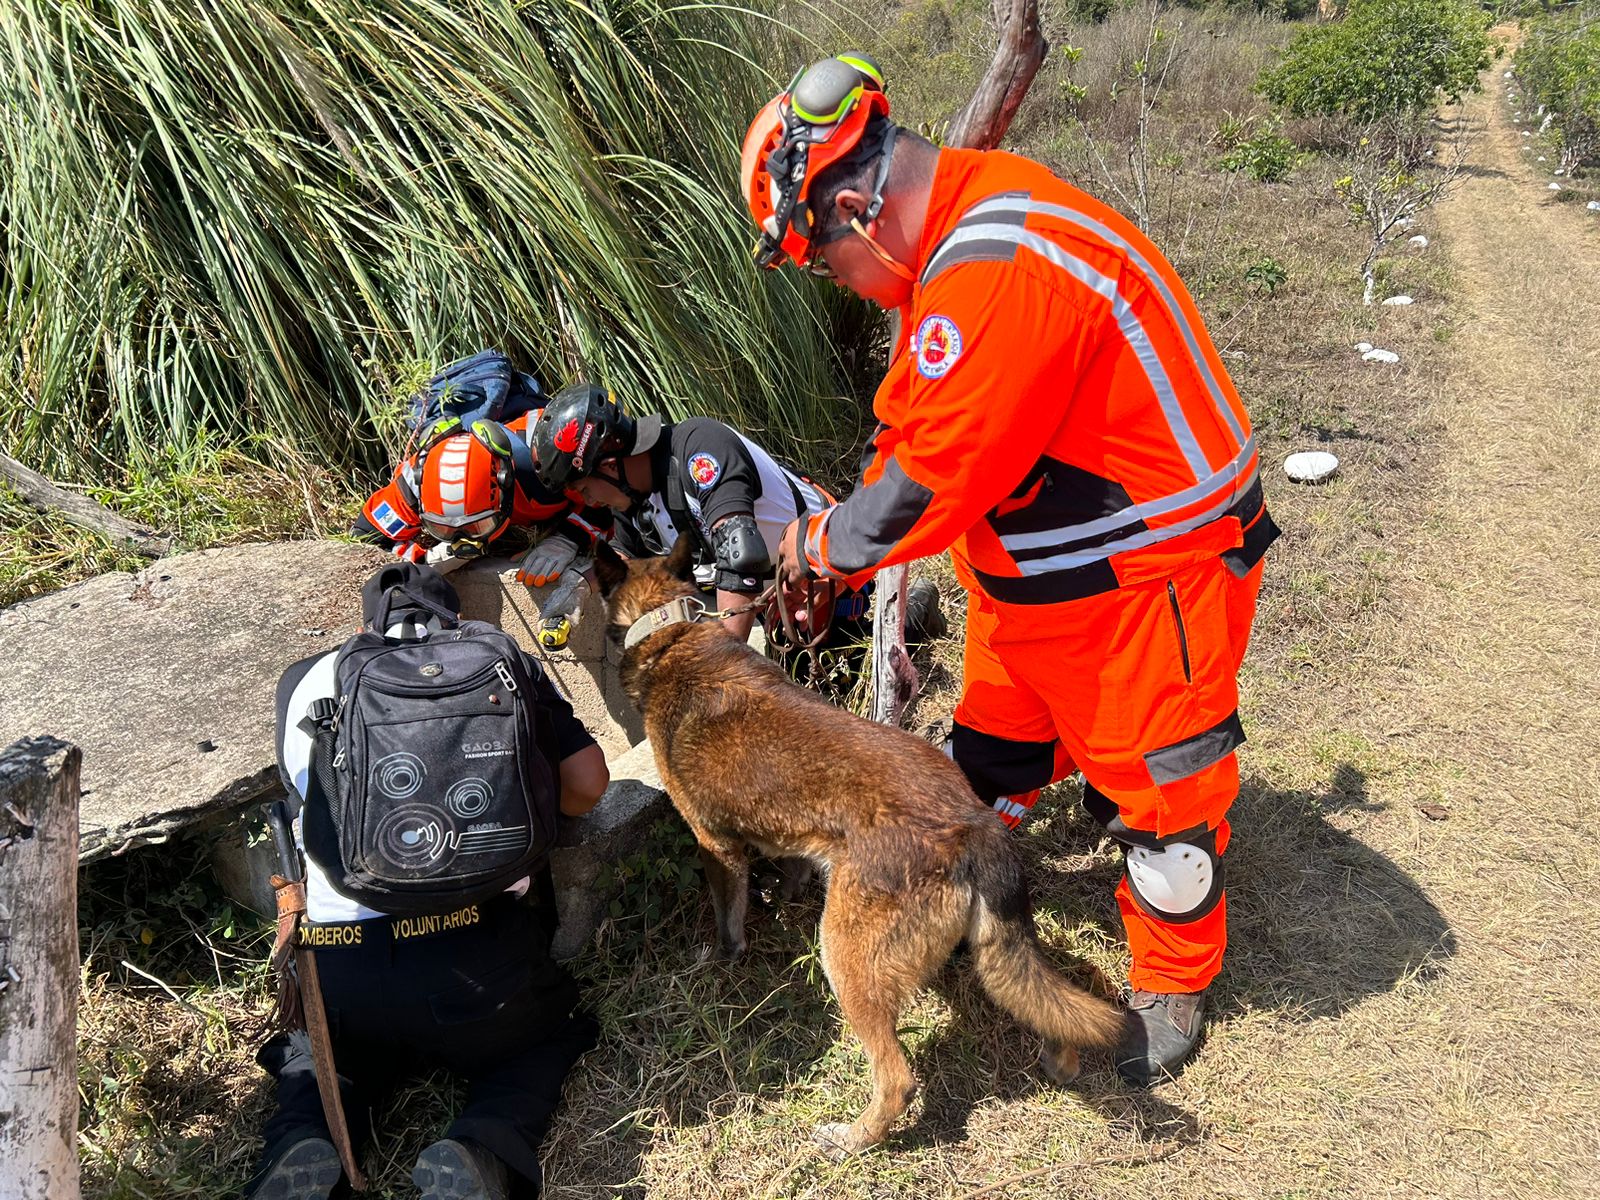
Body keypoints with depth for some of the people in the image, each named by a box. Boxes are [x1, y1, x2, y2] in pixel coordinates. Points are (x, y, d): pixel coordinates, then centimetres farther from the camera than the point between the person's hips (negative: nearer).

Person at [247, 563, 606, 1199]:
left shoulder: (303, 682, 13)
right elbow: (587, 782, 4)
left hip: (338, 971, 2)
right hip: (477, 956, -2)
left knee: (317, 1051, 34)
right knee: (549, 1036, 28)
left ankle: (300, 1145, 2)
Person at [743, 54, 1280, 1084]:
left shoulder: (997, 274, -32)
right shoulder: (964, 234, 2)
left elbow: (938, 475, -27)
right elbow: (916, 423, 8)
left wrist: (829, 546, -10)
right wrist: (838, 536, 0)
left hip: (1143, 579, -9)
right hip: (1032, 569, 9)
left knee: (1155, 788, 9)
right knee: (993, 755, 22)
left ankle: (1173, 986, 32)